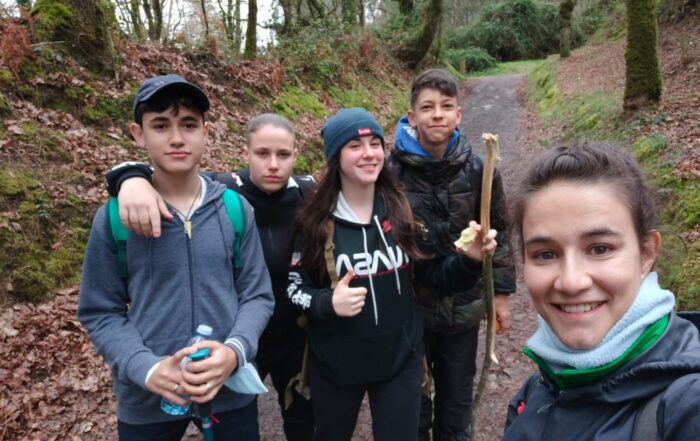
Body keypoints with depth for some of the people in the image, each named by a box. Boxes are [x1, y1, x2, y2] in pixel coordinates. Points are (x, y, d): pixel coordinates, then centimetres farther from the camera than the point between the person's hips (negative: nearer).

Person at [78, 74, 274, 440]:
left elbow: (257, 295, -2)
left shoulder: (236, 209, -6)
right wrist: (146, 369, -18)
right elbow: (100, 312, -3)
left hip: (231, 392, 1)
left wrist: (235, 350, -19)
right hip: (145, 401, -1)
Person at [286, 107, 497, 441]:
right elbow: (295, 286, -4)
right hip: (335, 362, 0)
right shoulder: (316, 219, -12)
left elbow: (428, 273, 0)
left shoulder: (404, 208, -8)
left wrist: (469, 260, -18)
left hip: (401, 358, 1)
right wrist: (328, 303, -23)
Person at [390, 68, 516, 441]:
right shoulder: (392, 170, -12)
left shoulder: (478, 171, -7)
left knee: (457, 402, 21)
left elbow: (497, 233, 4)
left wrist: (501, 292, 4)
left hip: (463, 308, 2)